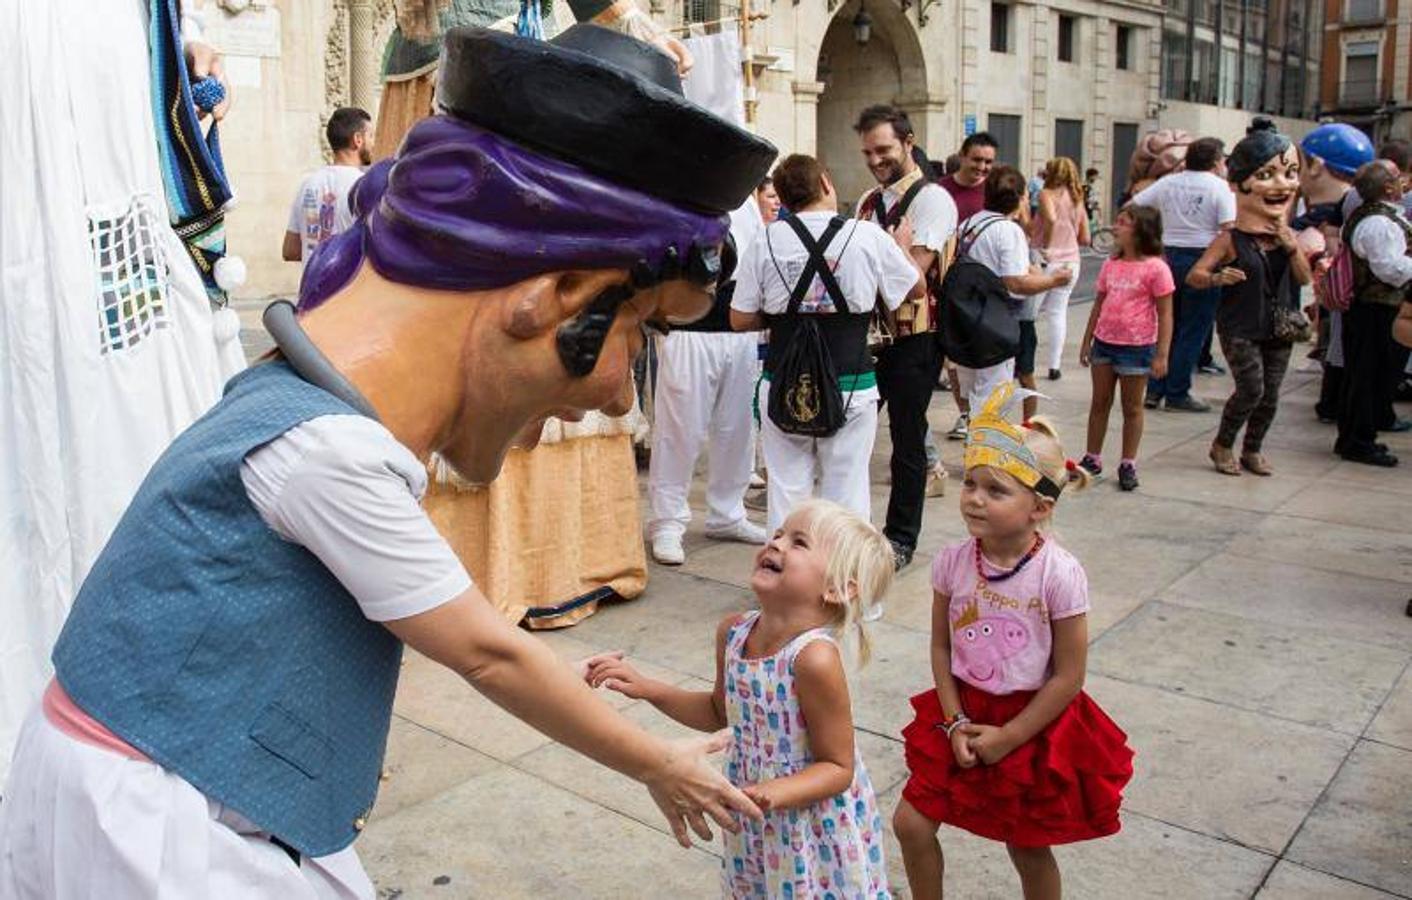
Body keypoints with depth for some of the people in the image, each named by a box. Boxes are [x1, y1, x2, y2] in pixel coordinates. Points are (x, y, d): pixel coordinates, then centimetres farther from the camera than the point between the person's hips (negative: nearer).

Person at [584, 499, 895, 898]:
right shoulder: (733, 631, -8)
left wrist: (773, 793, -35)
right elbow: (719, 712, 10)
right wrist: (647, 689, 2)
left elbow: (838, 768, -21)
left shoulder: (814, 657, -29)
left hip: (817, 829, -6)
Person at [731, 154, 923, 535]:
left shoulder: (766, 242, -2)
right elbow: (916, 288, 11)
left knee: (786, 488, 11)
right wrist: (903, 246, 28)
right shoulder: (870, 237, -4)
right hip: (851, 389, -1)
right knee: (847, 489, 9)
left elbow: (740, 319, 1)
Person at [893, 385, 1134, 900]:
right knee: (910, 824, 4)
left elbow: (1068, 677, -15)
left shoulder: (1059, 574, -22)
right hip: (965, 713, 4)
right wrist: (955, 723, -9)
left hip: (1032, 725, -3)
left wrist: (1008, 737, -14)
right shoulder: (953, 561, -11)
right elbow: (941, 647, -1)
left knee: (1029, 850, 13)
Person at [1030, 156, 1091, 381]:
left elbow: (1051, 218, -27)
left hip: (1047, 259, -5)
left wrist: (1045, 246, -17)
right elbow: (1085, 239, 11)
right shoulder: (1078, 200, 11)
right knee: (1058, 312, 9)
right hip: (1071, 260, 5)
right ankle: (1054, 365, 6)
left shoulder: (1047, 194, -6)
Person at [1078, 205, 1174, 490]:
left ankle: (1128, 465, 19)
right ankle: (1092, 459, 23)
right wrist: (1087, 341, 14)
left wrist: (1162, 355, -14)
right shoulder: (1110, 264, 5)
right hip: (1104, 343, 5)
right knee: (1099, 403, 13)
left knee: (1132, 408, 8)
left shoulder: (1155, 268, -12)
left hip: (1137, 347, -5)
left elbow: (1165, 314, -11)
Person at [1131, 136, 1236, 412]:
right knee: (1192, 332, 3)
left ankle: (1154, 390, 14)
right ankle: (1177, 394, 6)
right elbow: (1229, 229, -15)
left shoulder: (1168, 182, 6)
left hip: (1169, 257, 5)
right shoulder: (1220, 187, -6)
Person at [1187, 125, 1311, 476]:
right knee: (1251, 389, -12)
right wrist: (1218, 278, -32)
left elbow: (1304, 277, 1)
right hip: (1240, 329, -5)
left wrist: (1292, 247, -14)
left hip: (1279, 329, 5)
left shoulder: (1288, 237, 5)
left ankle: (1252, 450, 25)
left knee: (1270, 395, 9)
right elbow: (1194, 275, -12)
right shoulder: (1232, 239, -11)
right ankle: (1222, 445, 9)